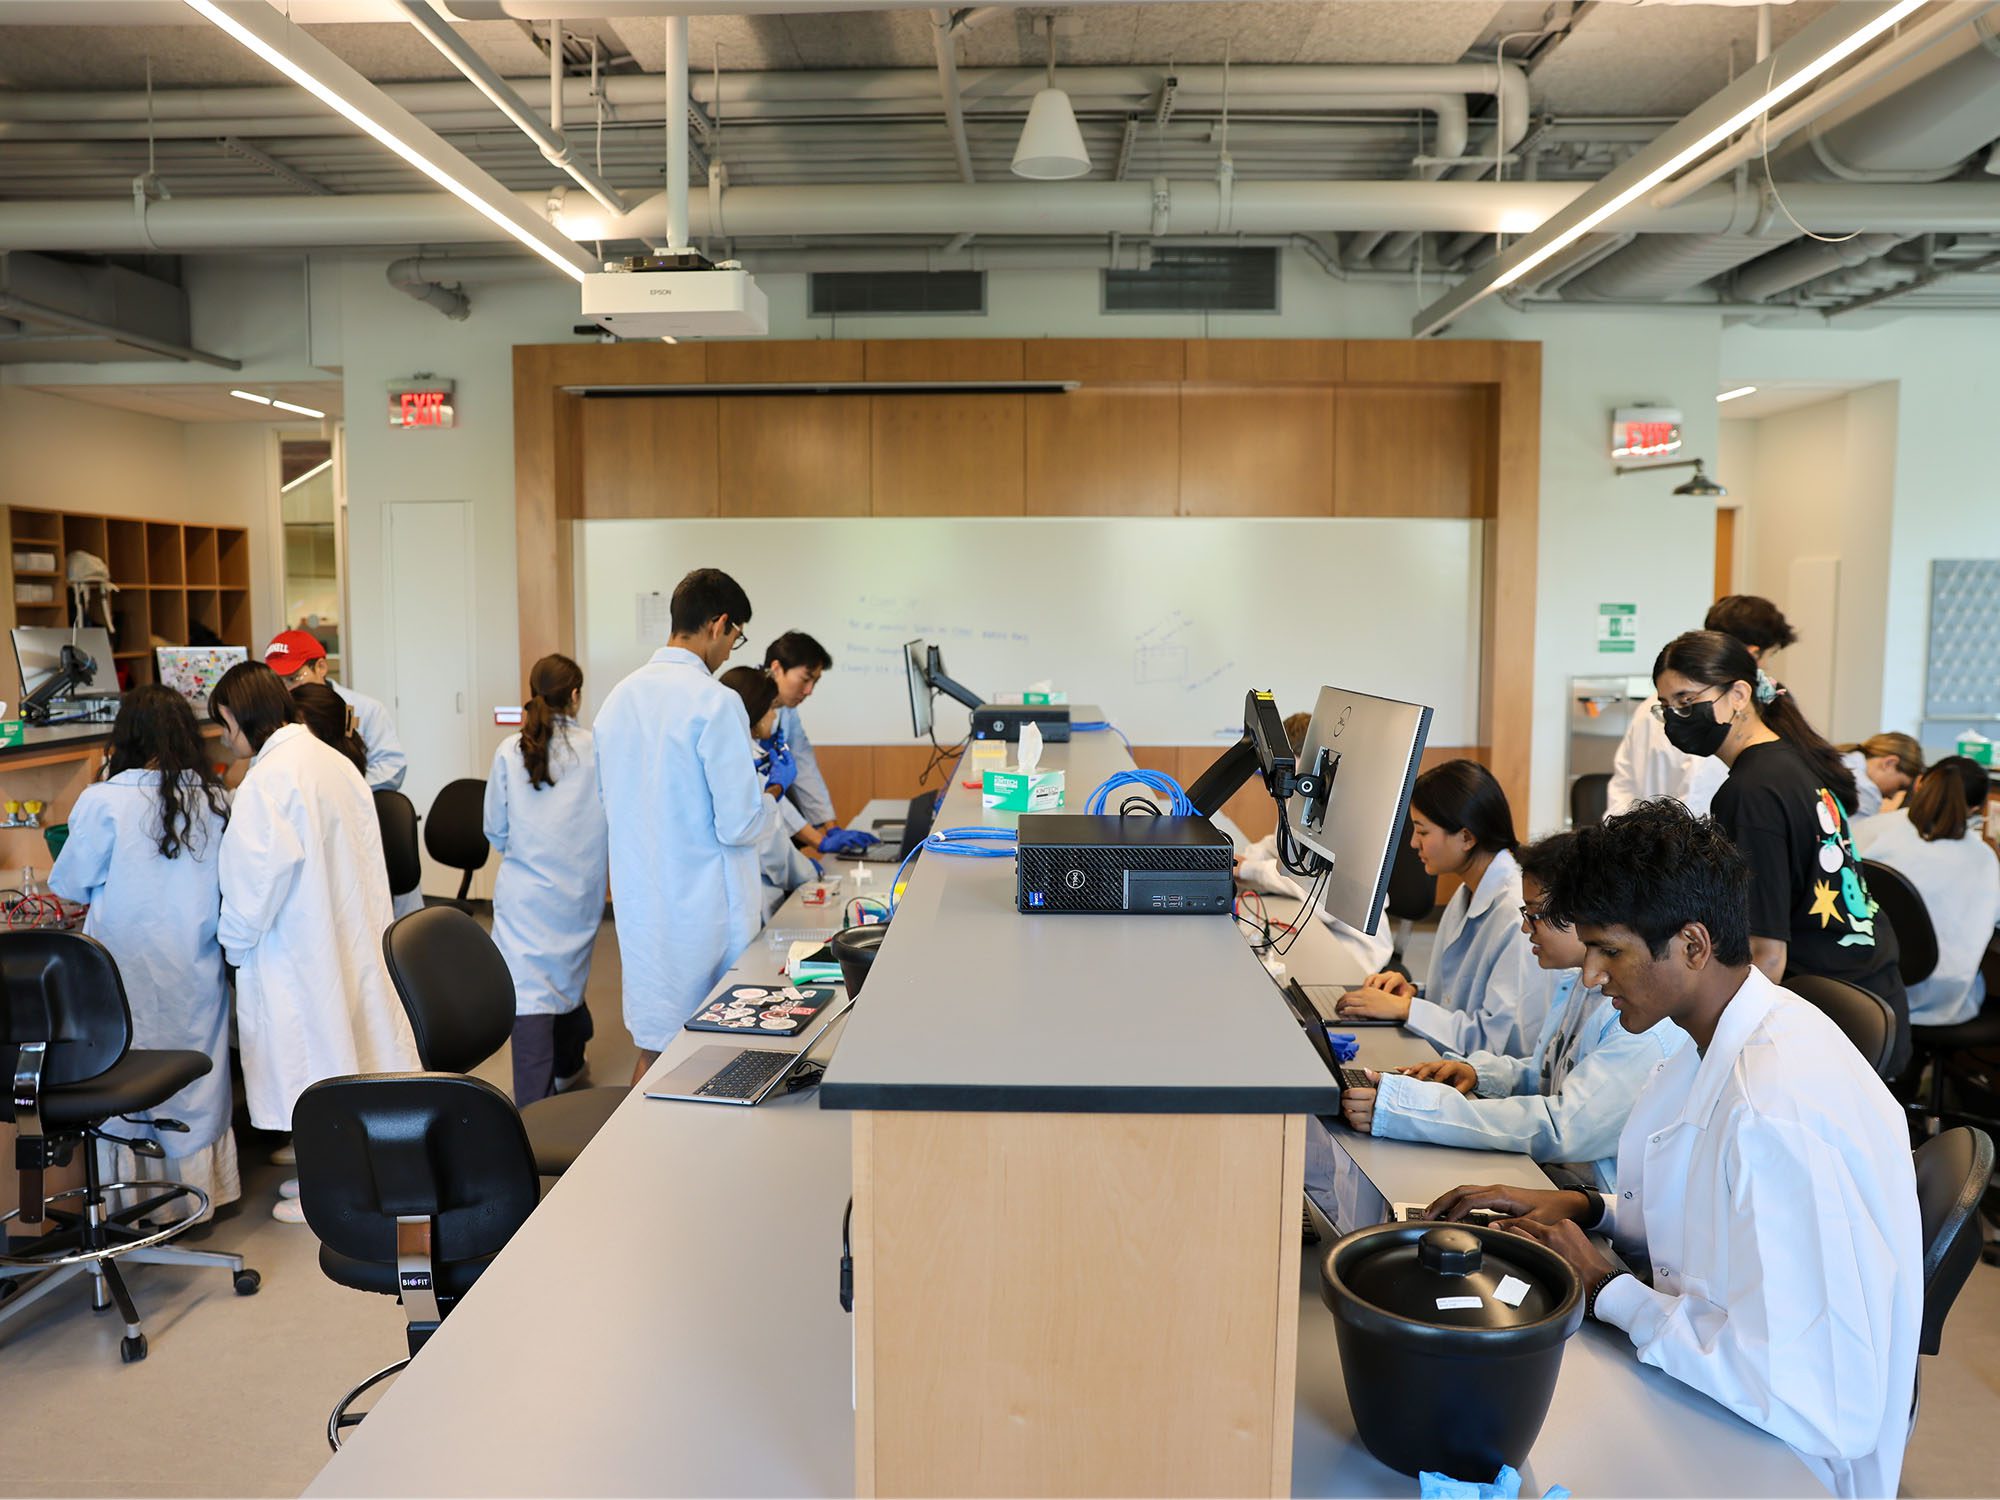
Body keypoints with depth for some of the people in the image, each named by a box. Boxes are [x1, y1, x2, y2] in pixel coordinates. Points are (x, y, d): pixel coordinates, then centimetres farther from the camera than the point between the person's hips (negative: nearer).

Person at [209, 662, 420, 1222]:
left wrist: (234, 939, -4)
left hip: (298, 944, -8)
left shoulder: (268, 780, -19)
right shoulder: (333, 760, 6)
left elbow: (260, 877, -20)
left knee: (315, 1056, 3)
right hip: (352, 936, 8)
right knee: (348, 1034, 16)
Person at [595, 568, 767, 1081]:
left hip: (639, 905, 7)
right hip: (702, 912, -7)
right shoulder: (715, 703, -16)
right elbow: (739, 826, -18)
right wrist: (764, 792, 4)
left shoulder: (620, 697, 6)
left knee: (653, 1047, 17)